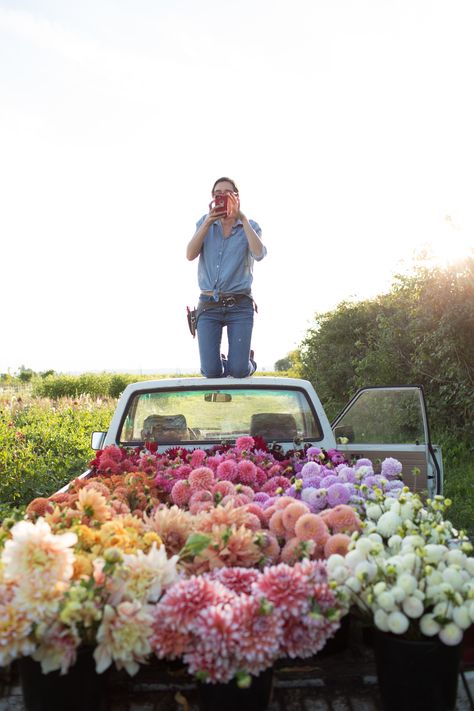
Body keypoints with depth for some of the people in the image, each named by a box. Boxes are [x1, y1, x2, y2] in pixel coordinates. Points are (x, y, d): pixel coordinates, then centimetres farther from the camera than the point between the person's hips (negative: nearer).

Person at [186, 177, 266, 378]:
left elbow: (259, 254, -16)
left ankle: (248, 361, 27)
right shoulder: (204, 223, 11)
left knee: (239, 371, -10)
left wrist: (242, 218, -17)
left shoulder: (250, 226, 5)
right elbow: (190, 255, -5)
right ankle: (218, 360, 29)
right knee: (211, 372, -8)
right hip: (209, 305, 1)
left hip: (239, 305, -1)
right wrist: (208, 222, -12)